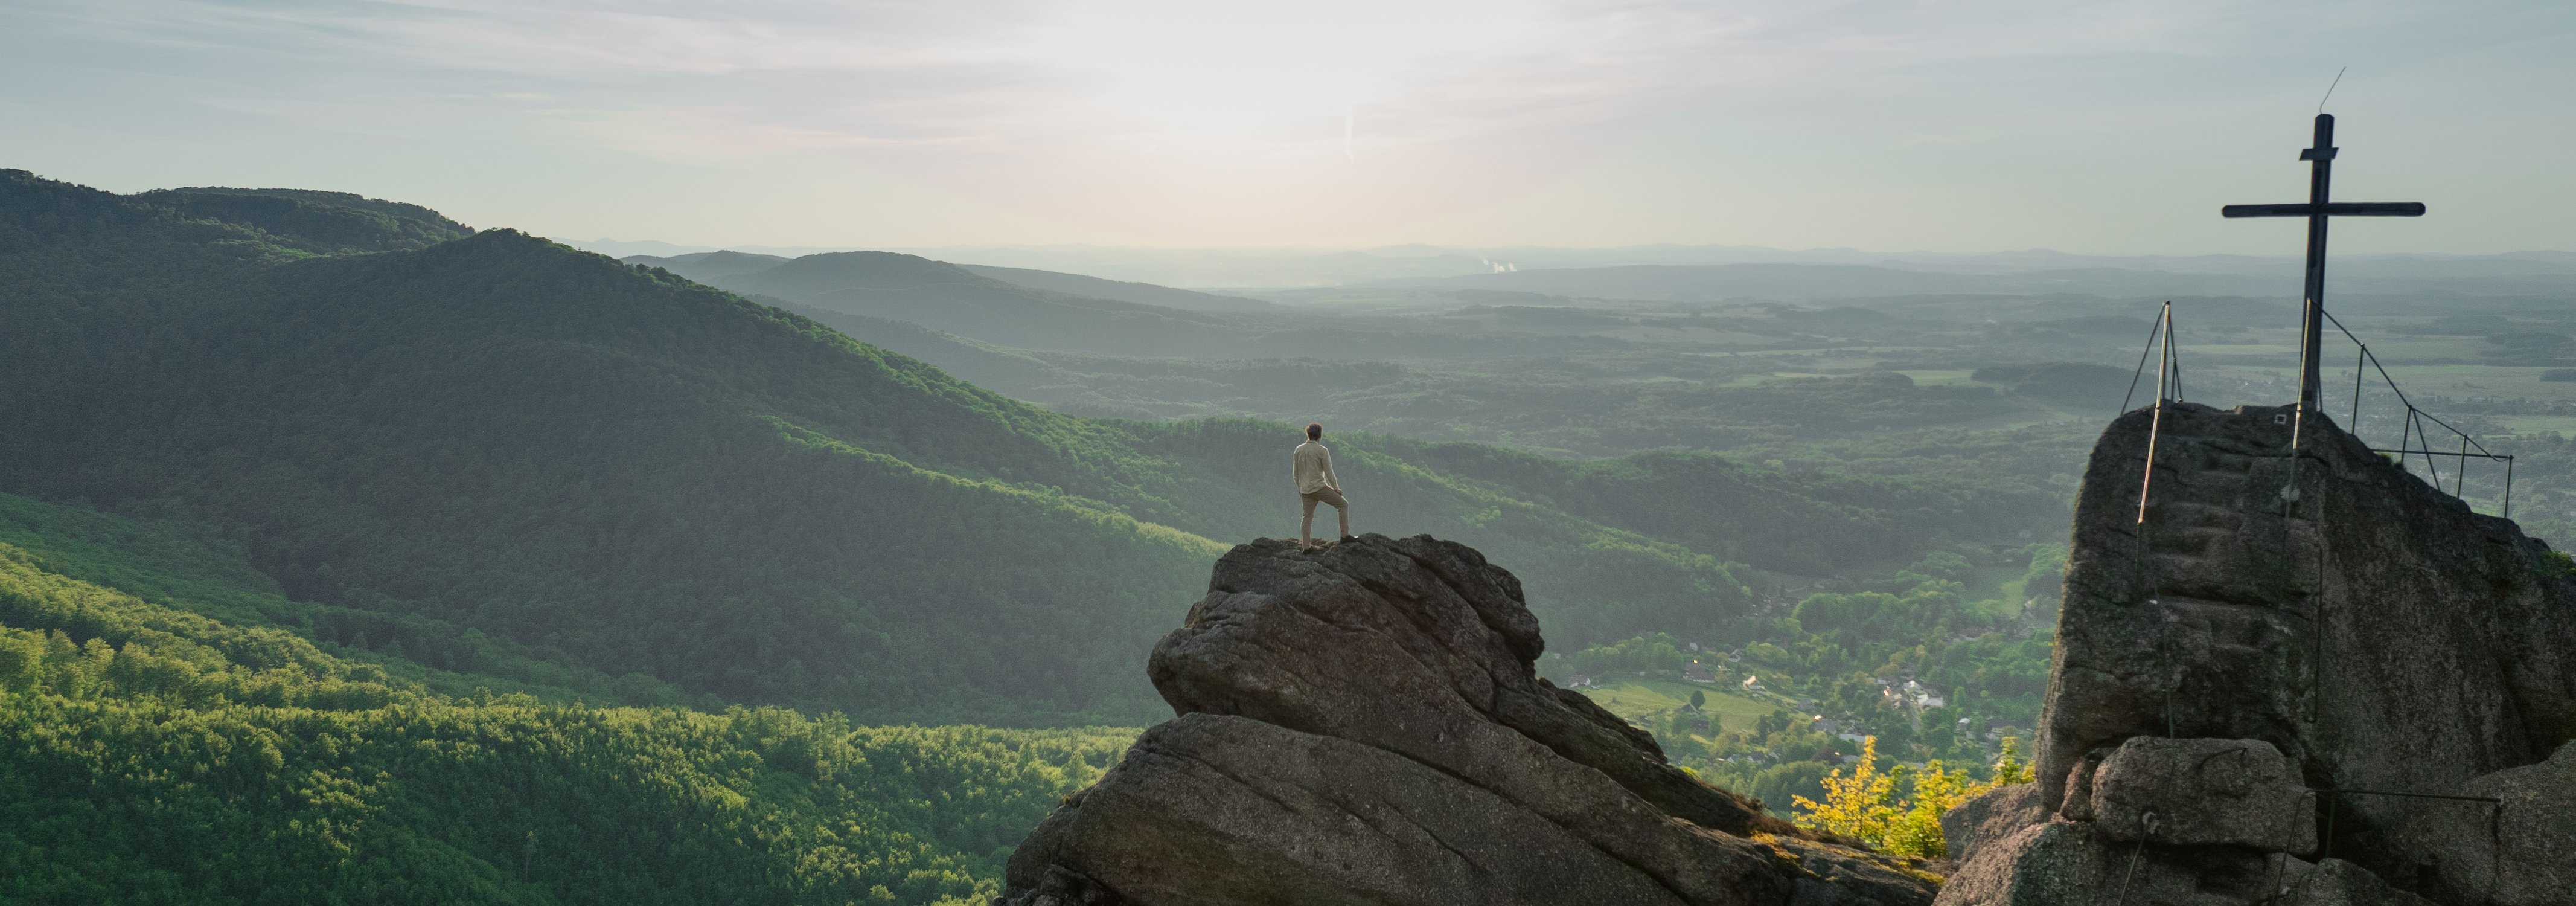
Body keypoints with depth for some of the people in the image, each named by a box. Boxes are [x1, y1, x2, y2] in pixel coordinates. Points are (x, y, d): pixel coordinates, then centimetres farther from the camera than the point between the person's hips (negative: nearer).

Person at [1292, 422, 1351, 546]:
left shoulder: (1299, 450, 4)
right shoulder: (1322, 451, -10)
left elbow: (1295, 473, 10)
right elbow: (1329, 473, -9)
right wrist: (1336, 489, 4)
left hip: (1305, 490, 5)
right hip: (1320, 487, -5)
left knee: (1307, 518, 13)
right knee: (1343, 504, 9)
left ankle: (1305, 546, 9)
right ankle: (1345, 535, 4)